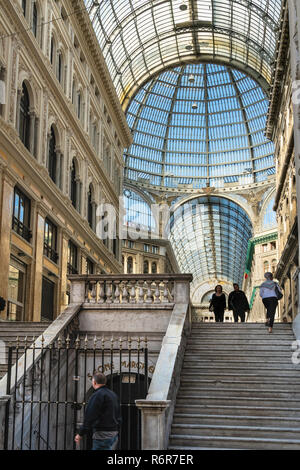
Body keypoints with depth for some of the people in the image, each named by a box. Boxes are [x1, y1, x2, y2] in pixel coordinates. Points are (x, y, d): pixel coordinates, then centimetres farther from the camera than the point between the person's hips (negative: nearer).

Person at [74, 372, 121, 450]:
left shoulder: (97, 395, -12)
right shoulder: (113, 395, 17)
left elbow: (90, 417, -16)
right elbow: (118, 417, 21)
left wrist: (80, 434, -11)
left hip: (102, 435, -9)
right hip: (114, 434, 9)